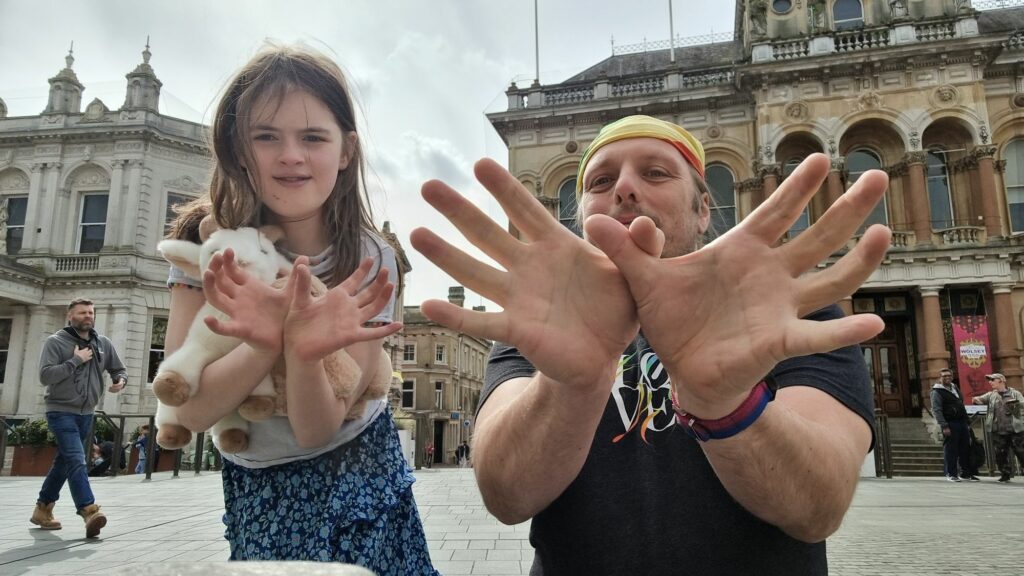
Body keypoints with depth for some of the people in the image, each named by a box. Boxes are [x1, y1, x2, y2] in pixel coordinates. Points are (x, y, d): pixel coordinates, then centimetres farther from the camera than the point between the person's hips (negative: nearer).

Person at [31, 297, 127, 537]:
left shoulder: (103, 343, 6)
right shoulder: (56, 341, -8)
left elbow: (119, 370, 15)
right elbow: (45, 375, -17)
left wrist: (120, 380, -6)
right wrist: (75, 360, -20)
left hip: (86, 414, 6)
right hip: (61, 412, -6)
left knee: (64, 463, 17)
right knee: (76, 461, -18)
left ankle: (42, 509, 32)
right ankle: (89, 511, -26)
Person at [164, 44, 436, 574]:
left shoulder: (370, 262, -18)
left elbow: (316, 431, -20)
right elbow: (191, 411, -20)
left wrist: (305, 351, -40)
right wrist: (269, 340, -37)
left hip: (356, 478, 0)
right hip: (255, 488, 1)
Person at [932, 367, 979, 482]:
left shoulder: (955, 388, 18)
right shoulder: (937, 392, -6)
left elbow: (961, 406, 23)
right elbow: (936, 410, -13)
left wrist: (967, 422, 17)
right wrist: (944, 426, -20)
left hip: (962, 422, 7)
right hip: (950, 424, -7)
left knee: (966, 449, 8)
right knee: (950, 450, -4)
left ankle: (967, 472, 17)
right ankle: (951, 474, 3)